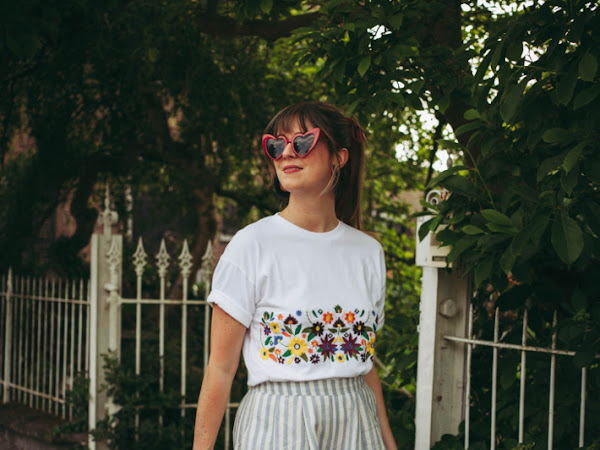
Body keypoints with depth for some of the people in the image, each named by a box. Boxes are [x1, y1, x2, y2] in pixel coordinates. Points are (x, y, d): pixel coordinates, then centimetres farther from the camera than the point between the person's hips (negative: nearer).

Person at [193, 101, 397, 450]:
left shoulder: (368, 251, 6)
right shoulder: (253, 245, -7)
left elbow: (365, 364, 12)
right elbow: (221, 369, -7)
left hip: (355, 422, 4)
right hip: (279, 421, -4)